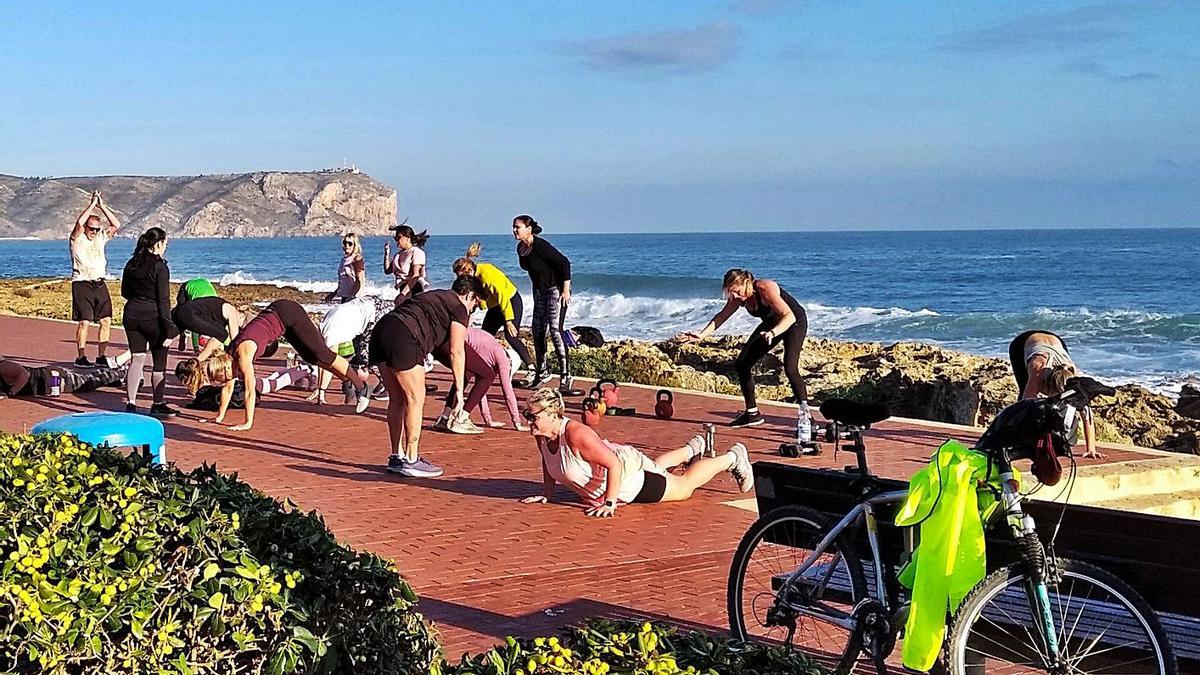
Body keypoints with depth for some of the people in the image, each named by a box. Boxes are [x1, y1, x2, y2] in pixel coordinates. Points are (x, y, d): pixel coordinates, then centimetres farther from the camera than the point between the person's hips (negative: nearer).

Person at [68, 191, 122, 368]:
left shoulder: (101, 238, 14)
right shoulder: (77, 239, -2)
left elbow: (116, 225, 5)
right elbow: (79, 222, -20)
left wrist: (102, 206, 0)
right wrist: (92, 204, -14)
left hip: (99, 284, 6)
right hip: (82, 284, -6)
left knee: (106, 320, 1)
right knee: (84, 321, -8)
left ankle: (101, 356, 8)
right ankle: (81, 357, -3)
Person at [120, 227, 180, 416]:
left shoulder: (131, 264, 6)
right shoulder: (160, 267, -13)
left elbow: (125, 292, 16)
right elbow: (163, 300, -16)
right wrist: (169, 330, -15)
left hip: (132, 315, 6)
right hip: (153, 317, -6)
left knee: (137, 359, 10)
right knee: (159, 362, 8)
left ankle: (131, 404, 6)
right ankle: (158, 405, 15)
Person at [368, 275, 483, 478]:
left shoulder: (434, 297, 32)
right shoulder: (459, 309, 7)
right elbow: (456, 352, 1)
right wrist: (459, 390, 4)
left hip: (381, 329, 9)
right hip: (402, 337, -9)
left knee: (397, 398, 17)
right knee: (415, 398, 0)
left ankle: (396, 457, 23)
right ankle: (411, 461, 3)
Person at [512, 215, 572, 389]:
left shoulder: (540, 246, -24)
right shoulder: (521, 248, 1)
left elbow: (564, 262, -24)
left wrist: (566, 290, -24)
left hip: (556, 288, -9)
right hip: (540, 290, 9)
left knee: (554, 329, -16)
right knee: (537, 330, 8)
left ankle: (565, 374, -14)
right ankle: (541, 372, 19)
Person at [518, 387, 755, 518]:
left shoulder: (577, 436, -40)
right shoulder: (541, 436, -16)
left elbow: (614, 464, -39)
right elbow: (548, 462, 7)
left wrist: (609, 504, -38)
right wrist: (546, 494, 2)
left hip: (634, 475, -8)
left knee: (685, 486, 14)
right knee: (657, 465, 38)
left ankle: (732, 457, 33)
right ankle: (693, 449, 63)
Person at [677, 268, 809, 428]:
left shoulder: (766, 289, -34)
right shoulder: (738, 297, -13)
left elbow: (789, 316, -40)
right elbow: (722, 316, -1)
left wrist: (772, 333, -56)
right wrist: (702, 335, -11)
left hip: (795, 321, -8)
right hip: (771, 323, 8)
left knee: (790, 367, -28)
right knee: (742, 364, 1)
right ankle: (752, 413, 11)